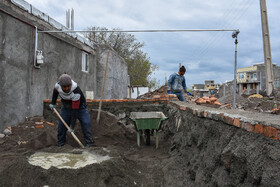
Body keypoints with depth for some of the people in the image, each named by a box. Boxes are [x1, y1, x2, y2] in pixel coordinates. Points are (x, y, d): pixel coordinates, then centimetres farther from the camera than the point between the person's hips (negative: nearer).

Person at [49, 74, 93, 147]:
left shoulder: (76, 92, -38)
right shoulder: (58, 85, -23)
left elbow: (75, 110, -35)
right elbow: (55, 91, 6)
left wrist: (72, 126, -31)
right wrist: (53, 103, 9)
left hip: (80, 107, -4)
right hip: (66, 108, 4)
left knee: (86, 123, -17)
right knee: (61, 126, -1)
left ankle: (89, 144, -10)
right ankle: (60, 144, 14)